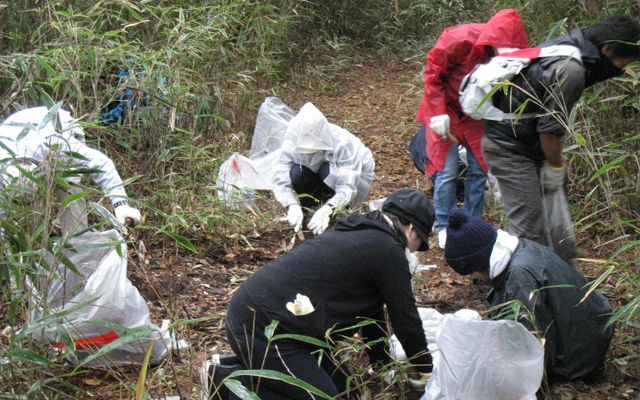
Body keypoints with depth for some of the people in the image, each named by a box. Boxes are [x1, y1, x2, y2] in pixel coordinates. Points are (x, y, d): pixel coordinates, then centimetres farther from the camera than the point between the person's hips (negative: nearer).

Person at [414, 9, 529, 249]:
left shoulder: (512, 57, -18)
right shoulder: (459, 40, -29)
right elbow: (432, 73, -17)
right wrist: (438, 113, -20)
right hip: (445, 110, -4)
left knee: (479, 170, 1)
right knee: (447, 171, -8)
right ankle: (444, 227, 8)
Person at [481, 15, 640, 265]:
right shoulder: (570, 70, -24)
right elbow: (551, 129, -20)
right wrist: (556, 167, -4)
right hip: (510, 150, -10)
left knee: (556, 222, 16)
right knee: (531, 229, -6)